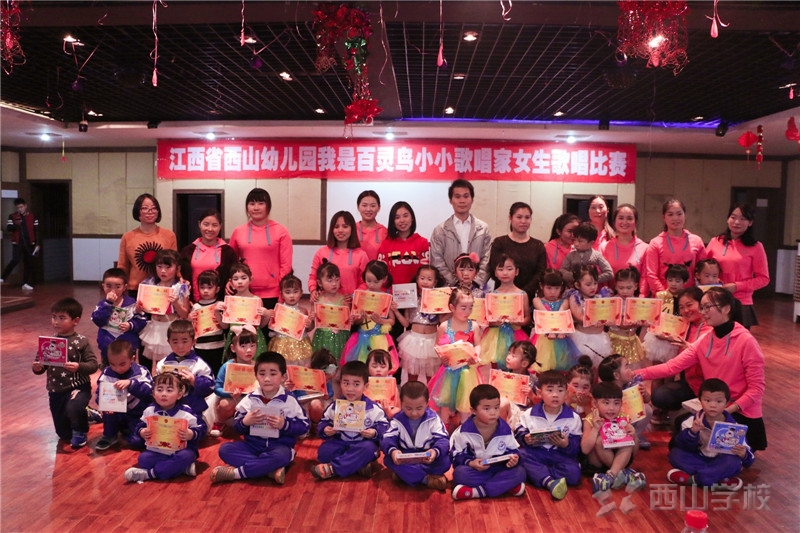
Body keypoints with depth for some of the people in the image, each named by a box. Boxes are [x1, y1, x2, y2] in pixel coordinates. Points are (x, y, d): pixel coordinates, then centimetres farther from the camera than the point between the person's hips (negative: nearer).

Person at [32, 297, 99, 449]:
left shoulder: (81, 341, -11)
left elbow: (93, 364, -14)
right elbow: (40, 365, 5)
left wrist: (79, 367, -32)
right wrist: (36, 368, -17)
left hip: (79, 387, -4)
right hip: (56, 391, 5)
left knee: (73, 407, -37)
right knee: (63, 434, 12)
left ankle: (80, 431, -4)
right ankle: (84, 415, 44)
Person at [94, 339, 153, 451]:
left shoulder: (141, 372, -11)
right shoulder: (106, 373, -3)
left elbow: (148, 391, -24)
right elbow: (99, 394, -8)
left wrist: (130, 383, -39)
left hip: (137, 416, -2)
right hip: (116, 414, 2)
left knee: (138, 441, -23)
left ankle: (125, 430, 13)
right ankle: (109, 436, -4)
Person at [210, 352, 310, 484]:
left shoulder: (289, 401, -6)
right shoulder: (249, 399, 2)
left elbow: (304, 426, -5)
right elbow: (237, 426, 5)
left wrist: (285, 425, -21)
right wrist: (244, 422, -17)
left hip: (279, 446, -4)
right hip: (253, 445, 4)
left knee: (281, 456, -38)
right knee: (225, 449, -20)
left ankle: (235, 473, -25)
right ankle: (272, 470, -28)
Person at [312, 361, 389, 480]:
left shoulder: (373, 408, -6)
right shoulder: (334, 407, 0)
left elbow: (384, 426, -3)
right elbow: (323, 422, 8)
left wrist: (375, 433, -23)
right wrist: (325, 430, -15)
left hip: (363, 444, -2)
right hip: (340, 443, 2)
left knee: (369, 448, -36)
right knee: (323, 451, -26)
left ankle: (332, 468, -29)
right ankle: (360, 464, -23)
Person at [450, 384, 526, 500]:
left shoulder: (505, 429, -3)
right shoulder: (464, 431, -9)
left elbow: (512, 451, 3)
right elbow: (457, 455, -7)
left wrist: (513, 459, -21)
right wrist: (470, 463, -26)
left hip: (498, 470, 2)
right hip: (475, 470, -2)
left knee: (520, 471, -24)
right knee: (460, 473, -32)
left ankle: (477, 491, -29)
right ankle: (507, 486, -30)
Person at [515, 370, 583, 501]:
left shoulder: (573, 418, -1)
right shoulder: (529, 414, 1)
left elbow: (577, 445, -4)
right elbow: (519, 434, 1)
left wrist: (567, 445, -26)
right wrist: (525, 439, -21)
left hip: (560, 455, 0)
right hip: (535, 452, 0)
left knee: (574, 473, -29)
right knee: (521, 454, -31)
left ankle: (536, 473, -18)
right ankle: (549, 481, -37)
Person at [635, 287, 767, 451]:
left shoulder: (746, 341, -17)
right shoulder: (704, 340, 1)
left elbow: (756, 388, -17)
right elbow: (672, 366, -10)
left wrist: (728, 410, -26)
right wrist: (639, 374, -22)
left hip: (742, 414, -6)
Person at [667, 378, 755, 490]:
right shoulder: (693, 420, -12)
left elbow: (745, 451, -8)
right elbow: (682, 444, -22)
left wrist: (743, 455, -33)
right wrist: (693, 431, -42)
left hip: (720, 463, -1)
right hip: (698, 459, 1)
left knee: (733, 462, -31)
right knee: (675, 453, -22)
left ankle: (692, 479, -25)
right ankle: (719, 480, -28)